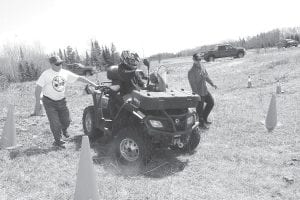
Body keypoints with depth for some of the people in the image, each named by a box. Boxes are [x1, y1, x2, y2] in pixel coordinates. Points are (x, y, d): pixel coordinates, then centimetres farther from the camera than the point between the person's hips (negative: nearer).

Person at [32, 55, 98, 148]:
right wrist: (37, 103, -14)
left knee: (66, 120, 9)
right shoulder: (46, 74, -11)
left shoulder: (65, 73, 0)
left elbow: (80, 78, 1)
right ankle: (57, 141, 19)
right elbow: (38, 88, -11)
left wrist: (93, 84, -3)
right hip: (49, 102, -4)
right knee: (55, 123, -3)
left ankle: (64, 130, 46)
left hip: (61, 101, 4)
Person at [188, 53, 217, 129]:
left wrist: (212, 84, 8)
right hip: (199, 93, -8)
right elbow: (193, 84, -20)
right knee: (200, 108, 4)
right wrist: (196, 95, -21)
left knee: (211, 102, 17)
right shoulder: (191, 71, -19)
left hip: (205, 91, 8)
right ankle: (201, 123, 23)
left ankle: (204, 118, 33)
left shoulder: (202, 67, 4)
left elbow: (206, 76, 18)